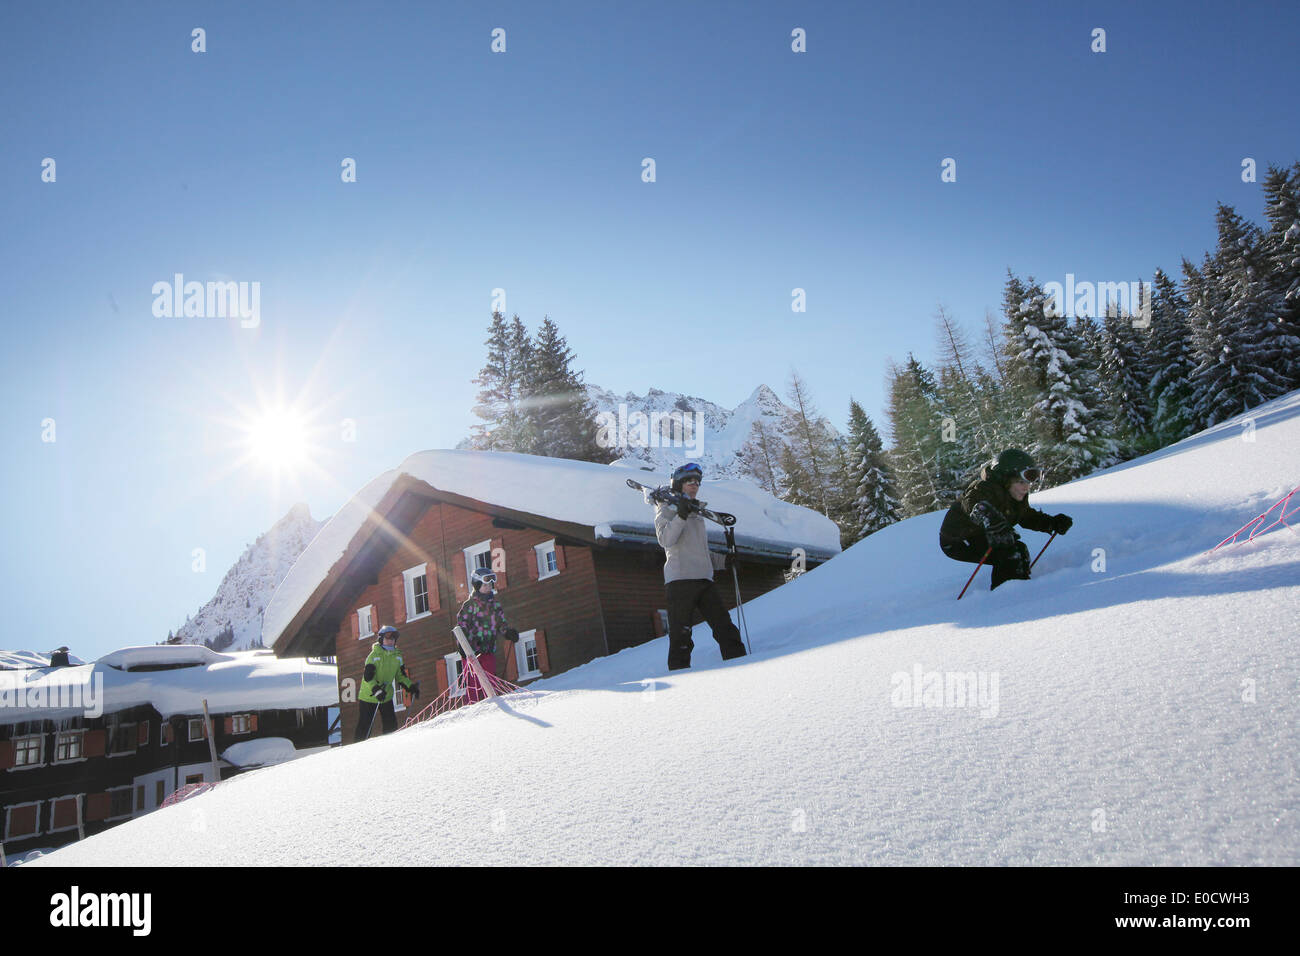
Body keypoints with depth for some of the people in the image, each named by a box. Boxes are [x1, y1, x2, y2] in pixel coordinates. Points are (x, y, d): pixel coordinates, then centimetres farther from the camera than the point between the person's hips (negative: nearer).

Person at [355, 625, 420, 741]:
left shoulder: (397, 656, 4)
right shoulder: (374, 655, -14)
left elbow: (400, 675, 14)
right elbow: (368, 677, -20)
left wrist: (411, 687, 1)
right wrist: (376, 690, -34)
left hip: (386, 696, 5)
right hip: (369, 696, -5)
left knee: (391, 726, 3)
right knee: (365, 726, -2)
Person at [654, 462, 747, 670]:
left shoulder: (697, 512, 25)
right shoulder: (667, 509, 4)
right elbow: (665, 540, -14)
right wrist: (681, 515, -23)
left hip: (704, 579, 7)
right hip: (680, 579, -7)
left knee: (725, 627, 1)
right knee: (681, 636, -9)